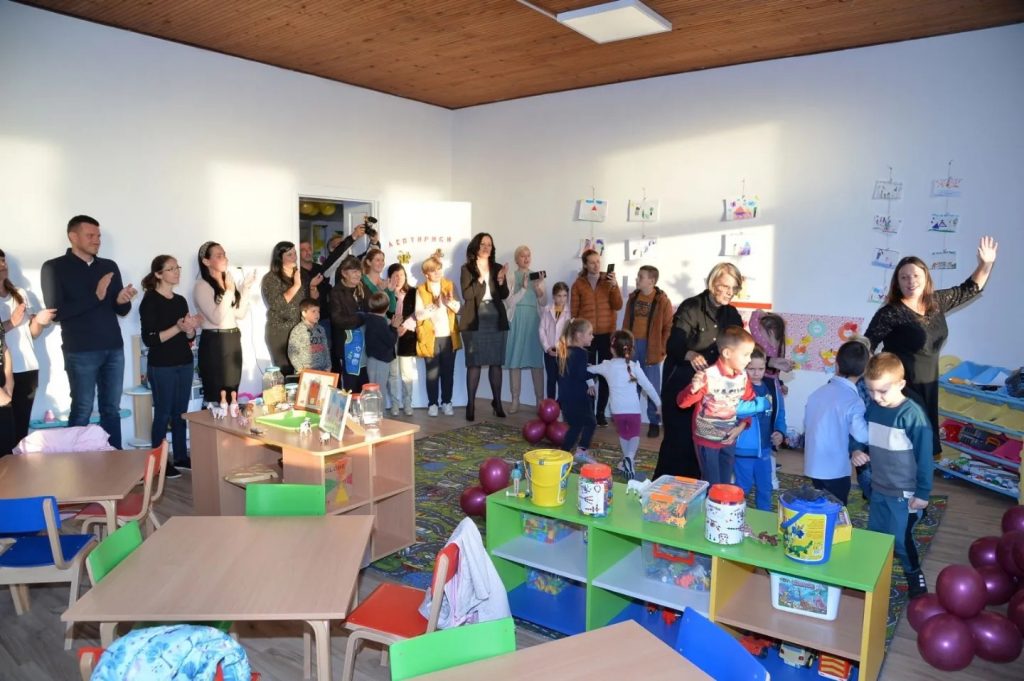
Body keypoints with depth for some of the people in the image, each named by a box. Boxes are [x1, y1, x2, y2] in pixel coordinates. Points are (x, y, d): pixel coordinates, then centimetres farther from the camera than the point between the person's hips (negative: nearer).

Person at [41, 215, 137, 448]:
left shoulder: (110, 266, 12)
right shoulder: (54, 268, -1)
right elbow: (56, 312, -11)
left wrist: (122, 300, -12)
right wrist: (95, 296, -19)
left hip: (114, 349, 4)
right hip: (80, 352, -4)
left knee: (112, 409, 9)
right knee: (82, 410, 1)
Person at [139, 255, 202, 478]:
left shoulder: (181, 301, 11)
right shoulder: (150, 301, -8)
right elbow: (149, 339, -16)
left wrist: (192, 328, -6)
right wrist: (177, 328, -23)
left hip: (184, 363, 6)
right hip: (161, 366, -6)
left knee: (181, 413, 11)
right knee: (163, 414, -1)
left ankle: (181, 457, 19)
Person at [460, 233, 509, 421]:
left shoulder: (497, 268, 10)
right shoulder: (467, 269, 1)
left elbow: (504, 295, 5)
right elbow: (466, 295, -10)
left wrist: (501, 280, -13)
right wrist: (480, 279, -22)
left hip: (496, 320, 3)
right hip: (475, 321, -3)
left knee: (496, 362, 7)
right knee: (474, 363, -3)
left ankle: (497, 401, 17)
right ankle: (471, 404, 4)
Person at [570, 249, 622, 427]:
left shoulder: (609, 280, 5)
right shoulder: (578, 284, 3)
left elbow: (618, 306, -3)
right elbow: (574, 312, 5)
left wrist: (615, 286, -16)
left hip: (607, 334, 1)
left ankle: (601, 413, 8)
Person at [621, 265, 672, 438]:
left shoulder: (662, 301, -8)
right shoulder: (633, 298, 8)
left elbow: (668, 328, -7)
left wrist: (662, 350, -9)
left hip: (650, 347, -5)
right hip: (632, 345, 5)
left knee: (652, 386, 3)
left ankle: (654, 422, 14)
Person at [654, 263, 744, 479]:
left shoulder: (731, 314, 6)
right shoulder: (691, 307, -13)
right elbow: (673, 345, -26)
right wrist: (692, 355, -47)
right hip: (680, 385, -5)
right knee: (678, 440, -4)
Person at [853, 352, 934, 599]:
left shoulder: (913, 415, -21)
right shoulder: (873, 408, -3)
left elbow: (924, 457, -16)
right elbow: (865, 439, 12)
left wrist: (922, 493, -12)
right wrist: (857, 451, -10)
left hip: (904, 492, -6)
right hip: (878, 487, 6)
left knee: (900, 539, 5)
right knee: (874, 535, 17)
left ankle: (915, 576, 30)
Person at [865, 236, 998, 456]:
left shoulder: (937, 302, 3)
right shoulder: (890, 314, -18)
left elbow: (969, 289, 18)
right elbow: (866, 347, -17)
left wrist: (986, 264, 8)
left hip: (928, 386, 7)